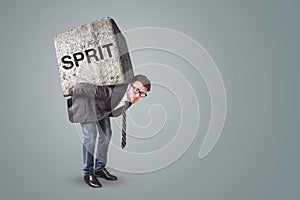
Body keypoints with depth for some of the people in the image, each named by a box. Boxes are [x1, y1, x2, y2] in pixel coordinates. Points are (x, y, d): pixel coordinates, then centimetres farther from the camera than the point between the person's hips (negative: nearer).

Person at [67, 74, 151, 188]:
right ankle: (88, 173, 0)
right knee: (90, 136, -14)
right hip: (86, 102, -7)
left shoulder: (130, 98, -17)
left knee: (106, 134, 7)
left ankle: (100, 169, 22)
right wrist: (70, 92, -19)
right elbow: (85, 87, -36)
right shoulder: (110, 91, -43)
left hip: (102, 107, 8)